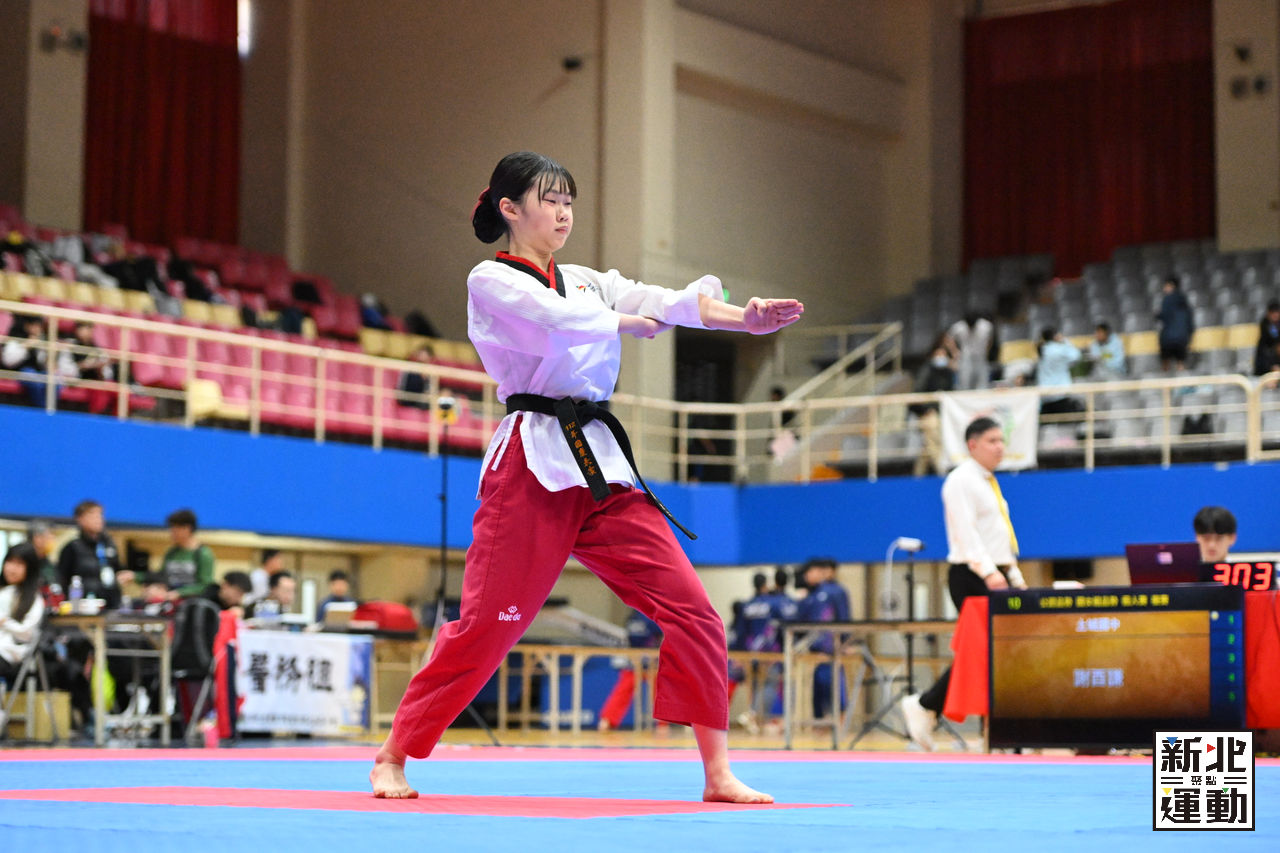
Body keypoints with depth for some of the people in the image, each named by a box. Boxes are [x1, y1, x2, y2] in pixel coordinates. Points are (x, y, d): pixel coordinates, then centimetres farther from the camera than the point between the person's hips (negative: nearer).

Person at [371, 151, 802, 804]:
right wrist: (628, 322, 1)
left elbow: (671, 302, 5)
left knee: (691, 611, -4)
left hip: (601, 465, 6)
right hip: (533, 467, -6)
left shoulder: (586, 282, 20)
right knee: (488, 623, -6)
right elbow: (558, 319, -17)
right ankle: (392, 757, 12)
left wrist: (745, 318, -12)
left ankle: (718, 774, 1)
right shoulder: (491, 281, 2)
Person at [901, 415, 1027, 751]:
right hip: (971, 577, -9)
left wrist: (1015, 578, 18)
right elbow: (967, 533, -19)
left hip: (996, 577, 9)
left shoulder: (988, 483, 21)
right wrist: (988, 572, -28)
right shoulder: (961, 481, -8)